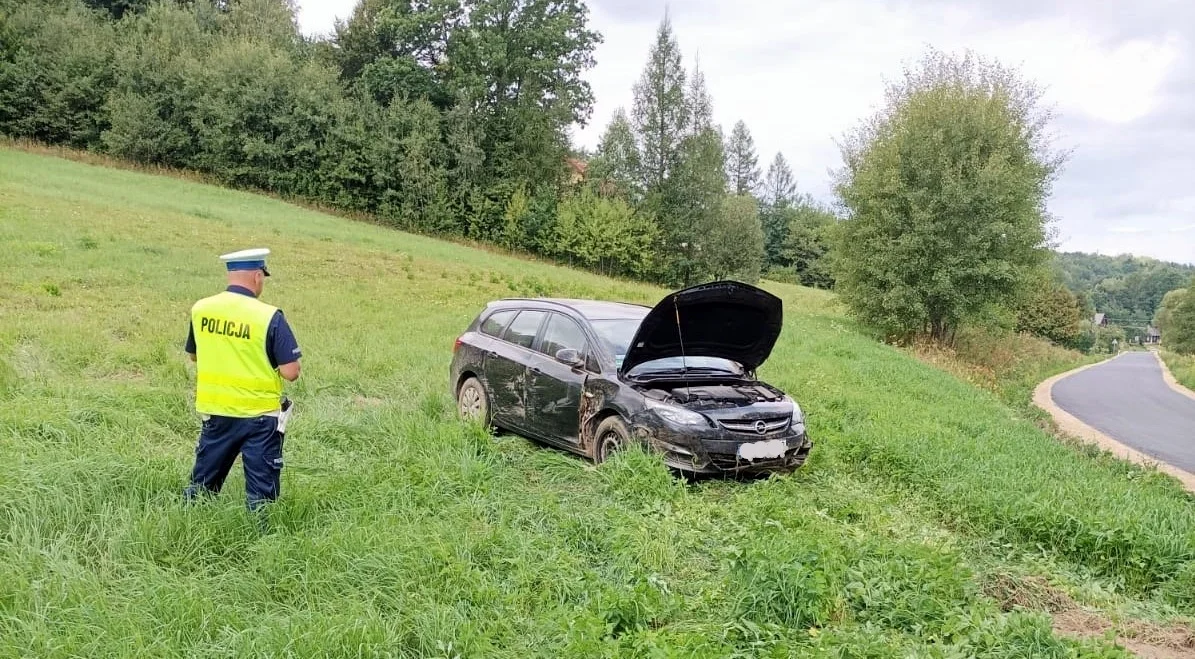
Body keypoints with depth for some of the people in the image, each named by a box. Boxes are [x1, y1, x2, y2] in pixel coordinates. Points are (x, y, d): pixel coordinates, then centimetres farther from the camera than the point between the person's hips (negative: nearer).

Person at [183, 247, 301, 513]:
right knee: (261, 493, 8)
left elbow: (193, 355, 15)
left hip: (215, 411, 5)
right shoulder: (270, 317, -18)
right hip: (259, 415, -4)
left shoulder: (200, 309, -2)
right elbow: (291, 372, -18)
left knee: (202, 485, 20)